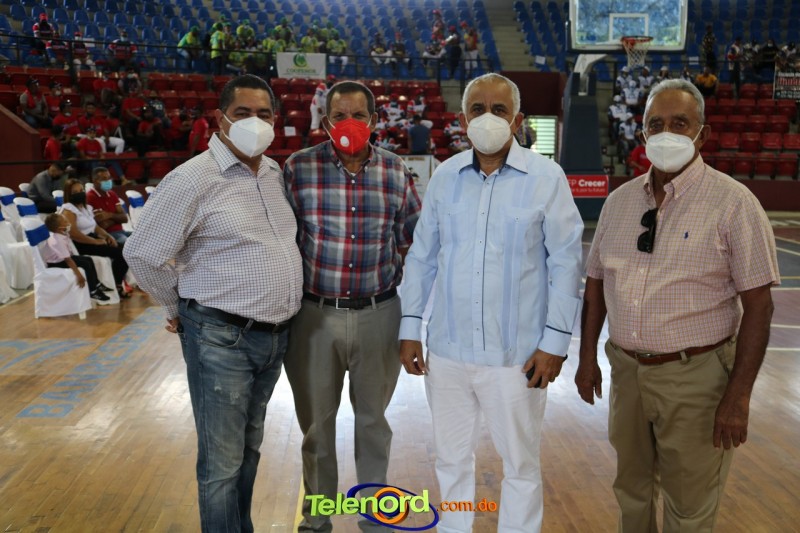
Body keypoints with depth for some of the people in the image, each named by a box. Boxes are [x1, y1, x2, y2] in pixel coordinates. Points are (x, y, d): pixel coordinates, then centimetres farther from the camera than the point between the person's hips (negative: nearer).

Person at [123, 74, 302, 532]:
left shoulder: (276, 173, 7)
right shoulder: (193, 180, -14)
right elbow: (143, 254, -11)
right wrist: (182, 309, 1)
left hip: (275, 336, 7)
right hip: (221, 339, -7)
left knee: (249, 448, 21)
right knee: (222, 462, 4)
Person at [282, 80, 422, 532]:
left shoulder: (396, 171, 0)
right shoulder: (298, 168, -5)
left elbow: (414, 241, 8)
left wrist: (410, 300, 5)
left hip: (379, 315, 1)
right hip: (315, 314, -1)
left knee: (374, 418, 16)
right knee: (316, 420, 14)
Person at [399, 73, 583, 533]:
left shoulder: (547, 178, -7)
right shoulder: (445, 176, 3)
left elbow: (566, 262, -6)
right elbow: (422, 256, 8)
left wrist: (555, 341, -9)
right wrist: (410, 327, 6)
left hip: (516, 354, -3)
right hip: (447, 350, 4)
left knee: (521, 465, 14)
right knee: (451, 460, 19)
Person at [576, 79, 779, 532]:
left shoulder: (734, 202, -11)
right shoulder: (620, 200, 4)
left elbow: (758, 304, -12)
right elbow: (596, 283, 11)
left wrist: (739, 396, -15)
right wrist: (588, 357, 9)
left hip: (695, 376, -4)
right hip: (626, 369, 5)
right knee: (632, 492, 22)